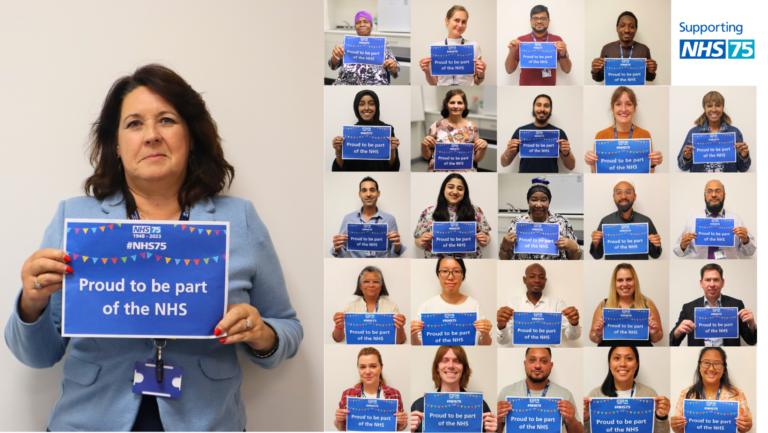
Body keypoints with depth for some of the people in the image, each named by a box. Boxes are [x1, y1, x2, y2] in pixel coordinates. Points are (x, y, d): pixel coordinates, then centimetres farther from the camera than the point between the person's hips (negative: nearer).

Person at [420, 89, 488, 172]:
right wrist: (424, 145, -7)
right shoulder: (437, 126, 8)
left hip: (465, 170, 1)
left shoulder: (472, 127, 9)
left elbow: (476, 159, 12)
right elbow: (427, 157, 12)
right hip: (438, 170, -1)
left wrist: (484, 147, -7)